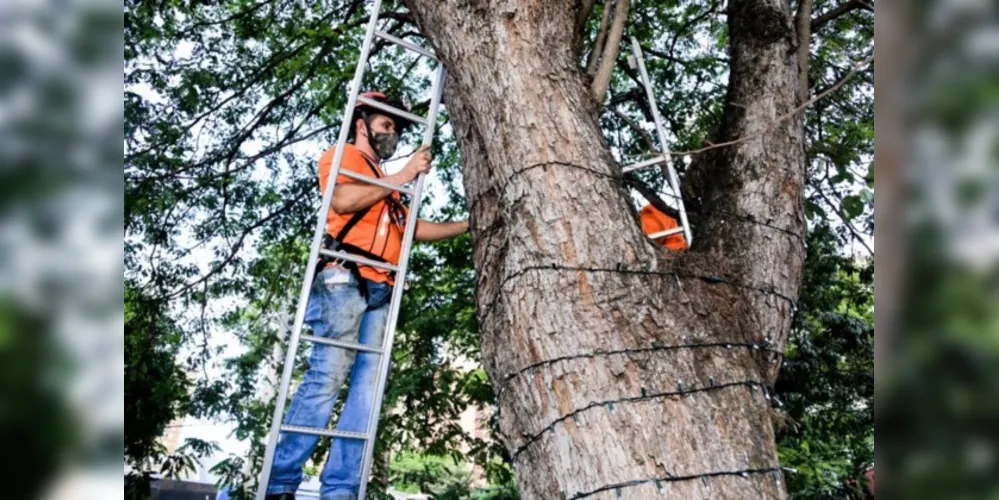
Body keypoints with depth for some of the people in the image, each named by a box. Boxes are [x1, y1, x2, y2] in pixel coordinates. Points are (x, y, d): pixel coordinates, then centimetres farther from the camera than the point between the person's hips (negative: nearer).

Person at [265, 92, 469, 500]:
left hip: (381, 290, 7)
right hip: (344, 279, -7)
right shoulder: (342, 156, 12)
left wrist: (469, 225, 28)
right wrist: (402, 177, -3)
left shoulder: (386, 185, 33)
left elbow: (416, 229, 32)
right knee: (328, 375, -16)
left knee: (367, 386, -4)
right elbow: (342, 200, -9)